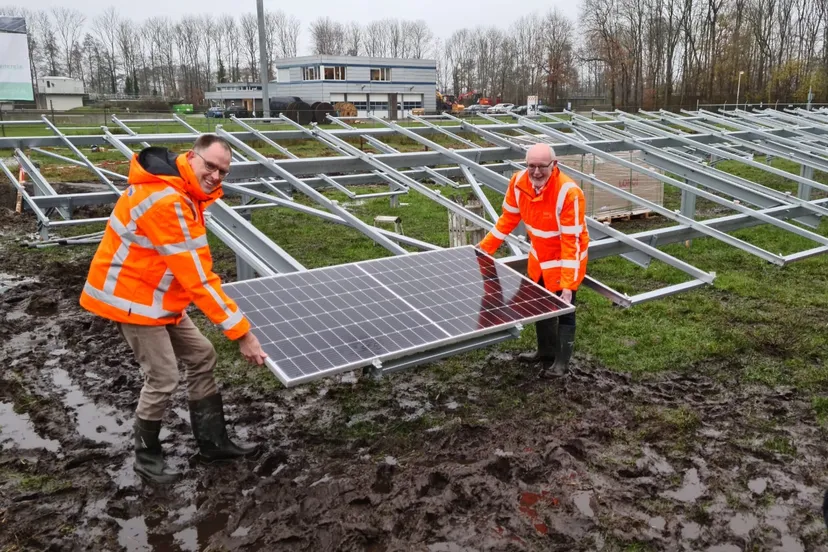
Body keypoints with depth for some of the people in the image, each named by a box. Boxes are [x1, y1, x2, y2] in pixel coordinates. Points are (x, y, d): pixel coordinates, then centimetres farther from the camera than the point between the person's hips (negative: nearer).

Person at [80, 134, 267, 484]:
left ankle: (212, 443, 22)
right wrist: (241, 333, -30)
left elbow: (193, 264, 11)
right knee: (163, 379, -5)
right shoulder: (166, 201, -31)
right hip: (131, 296, -10)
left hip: (157, 295, 10)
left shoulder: (186, 192, 2)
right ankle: (146, 457, 19)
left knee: (201, 357, 11)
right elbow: (196, 278, -32)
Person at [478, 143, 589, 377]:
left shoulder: (569, 193, -33)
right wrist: (485, 247, 5)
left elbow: (571, 241, -30)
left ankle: (561, 361, 24)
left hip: (564, 259, -6)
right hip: (539, 256, 7)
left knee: (564, 309, 6)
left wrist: (567, 283, -32)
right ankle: (546, 351, 42)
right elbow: (508, 218, 1)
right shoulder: (519, 182, -16)